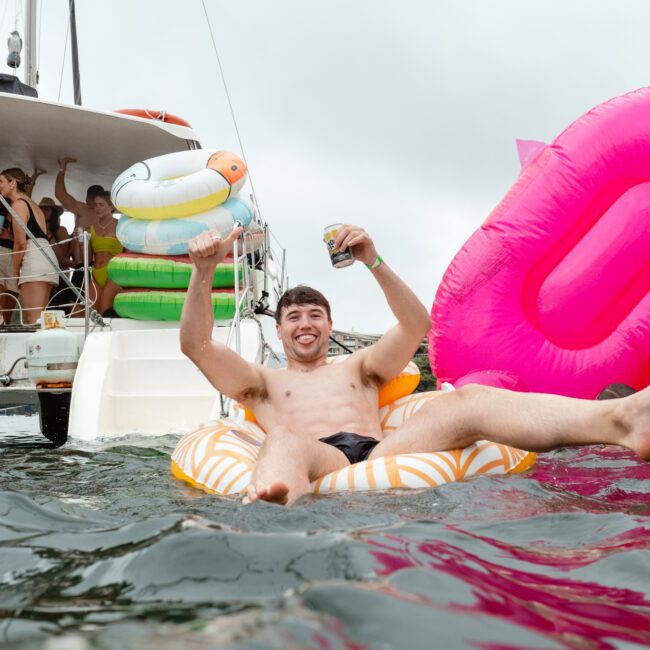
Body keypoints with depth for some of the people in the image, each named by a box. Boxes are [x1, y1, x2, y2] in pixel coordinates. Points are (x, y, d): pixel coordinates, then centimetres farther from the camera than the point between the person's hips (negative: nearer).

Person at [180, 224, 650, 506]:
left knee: (466, 402, -23)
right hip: (316, 462, -2)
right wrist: (204, 272, 0)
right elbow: (197, 345, 16)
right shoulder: (264, 382, 31)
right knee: (283, 439, -38)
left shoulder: (359, 367, 36)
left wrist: (374, 263, 8)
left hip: (383, 453, 2)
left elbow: (417, 326, 21)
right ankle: (276, 502, -80)